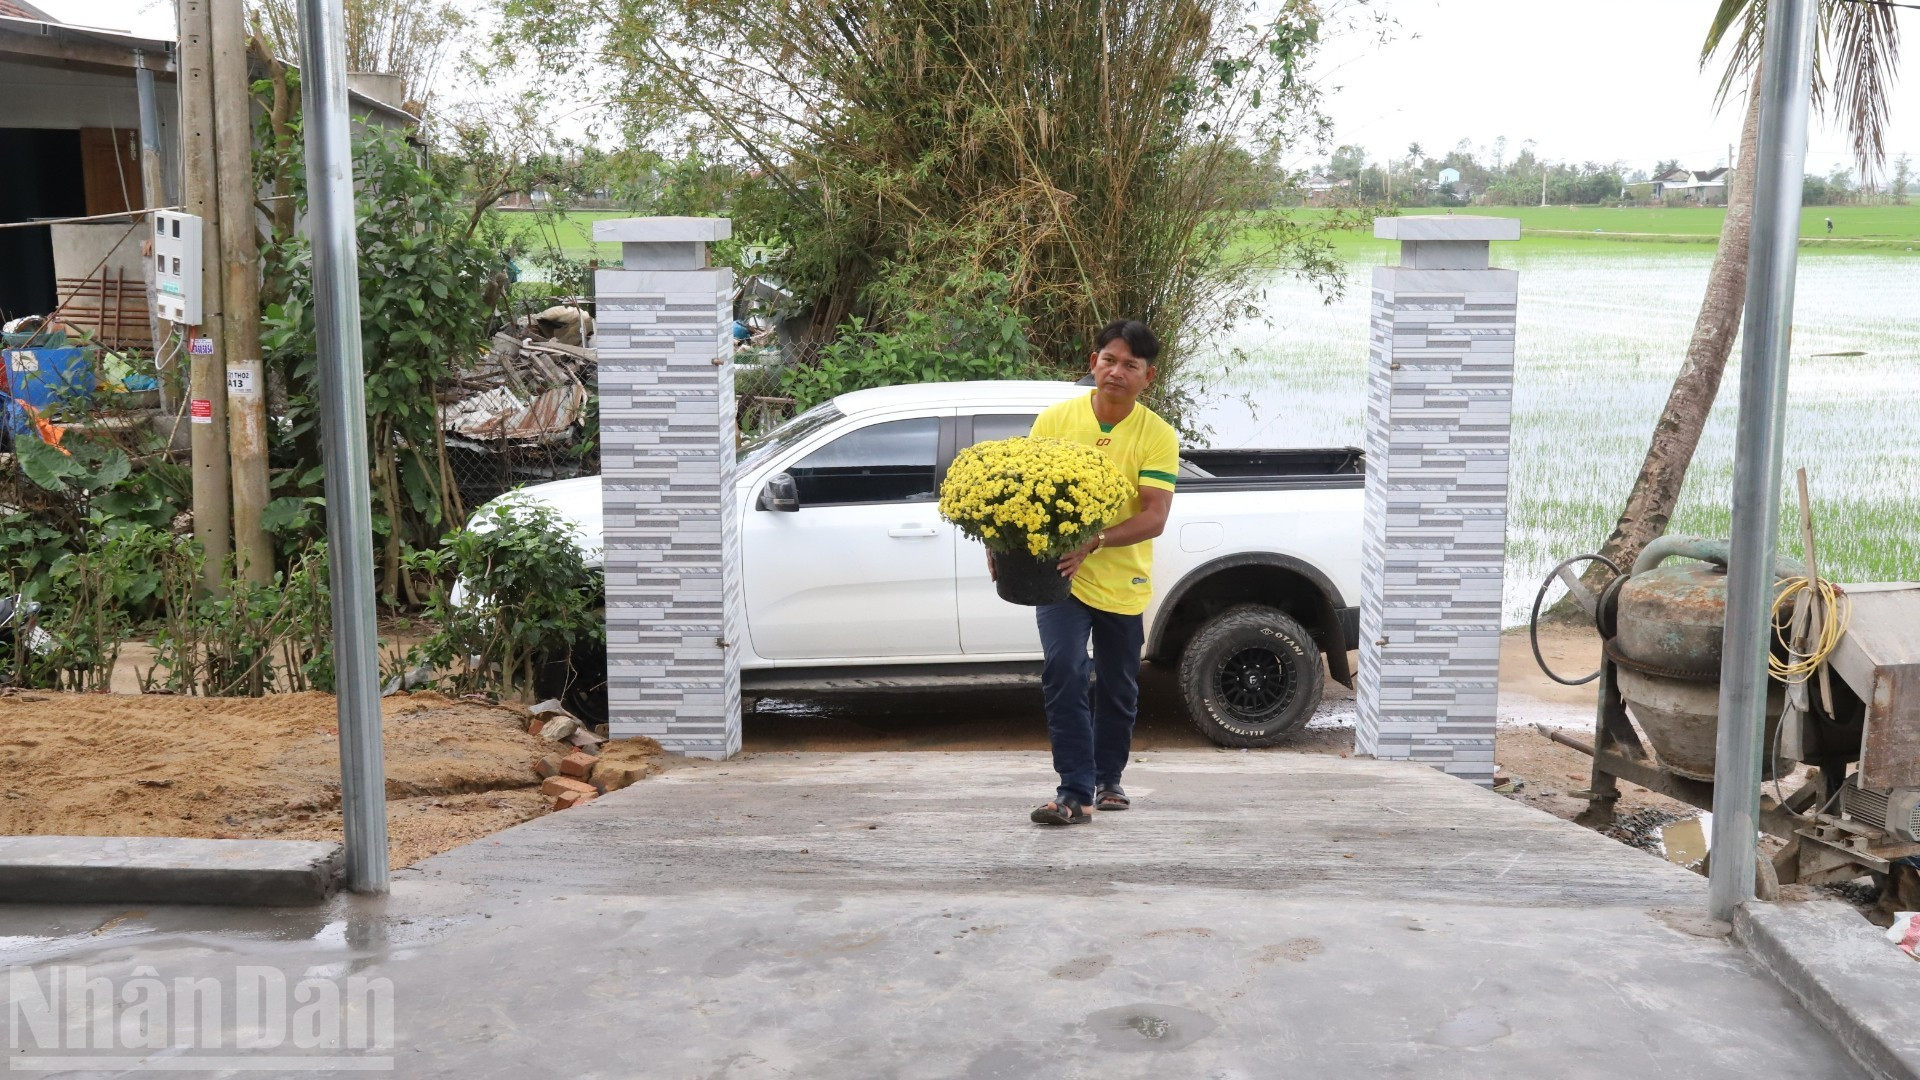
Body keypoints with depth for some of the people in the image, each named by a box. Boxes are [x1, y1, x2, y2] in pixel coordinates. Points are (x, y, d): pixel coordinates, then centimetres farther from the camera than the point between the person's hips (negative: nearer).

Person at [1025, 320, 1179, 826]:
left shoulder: (1157, 435, -8)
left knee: (1119, 690, 15)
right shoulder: (1055, 420, -4)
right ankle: (1075, 792, -12)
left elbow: (1154, 516, -16)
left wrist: (1094, 543, -30)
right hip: (1061, 575, -1)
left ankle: (1107, 780, 36)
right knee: (1064, 674, -17)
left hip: (1123, 584, 1)